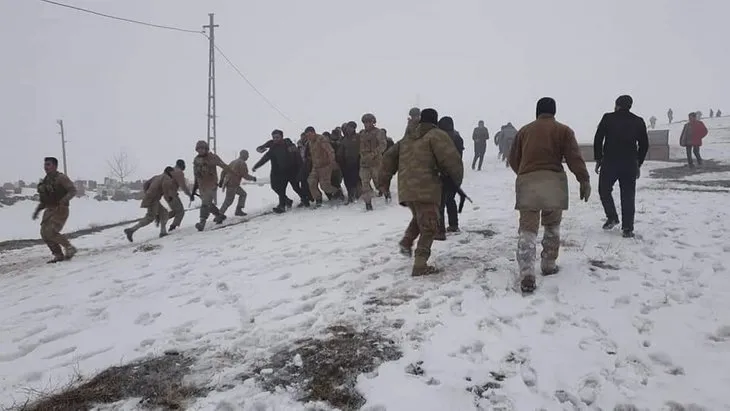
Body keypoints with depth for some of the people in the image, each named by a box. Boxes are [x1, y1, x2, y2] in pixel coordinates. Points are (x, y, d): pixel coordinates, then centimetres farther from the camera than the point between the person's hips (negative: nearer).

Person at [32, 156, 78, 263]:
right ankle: (59, 255, 11)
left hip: (60, 211, -8)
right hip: (49, 211, 8)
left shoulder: (61, 177, -11)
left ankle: (69, 248, 0)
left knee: (51, 233, -18)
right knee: (44, 234, 0)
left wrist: (64, 200, -36)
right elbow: (44, 199, 23)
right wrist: (37, 210, 14)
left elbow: (73, 190, -19)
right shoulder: (46, 180, 14)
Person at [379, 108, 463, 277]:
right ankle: (420, 265, -6)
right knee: (429, 228, 1)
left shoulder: (407, 138, 20)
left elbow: (389, 158, 22)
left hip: (406, 190, 7)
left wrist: (384, 180, 27)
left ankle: (406, 242, 9)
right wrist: (457, 179, 6)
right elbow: (451, 160, -11)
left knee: (419, 217, 29)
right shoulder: (436, 135, -1)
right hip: (425, 190, -7)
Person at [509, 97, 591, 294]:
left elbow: (513, 159, 19)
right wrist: (584, 180, -3)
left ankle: (527, 275, -17)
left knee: (527, 229, -2)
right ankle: (549, 265, 27)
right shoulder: (563, 130, 8)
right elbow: (574, 157, -3)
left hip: (526, 181, 1)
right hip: (553, 181, -1)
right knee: (552, 225, 20)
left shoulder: (524, 130, 16)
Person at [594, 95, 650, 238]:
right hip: (630, 165, 2)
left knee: (604, 190, 16)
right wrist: (638, 164, 16)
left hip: (609, 162, -2)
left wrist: (598, 159, 4)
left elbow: (598, 139, -4)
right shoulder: (638, 121, 7)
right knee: (628, 195, 6)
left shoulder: (608, 118, -2)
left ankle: (612, 217, 2)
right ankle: (627, 228, 5)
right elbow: (644, 144, 9)